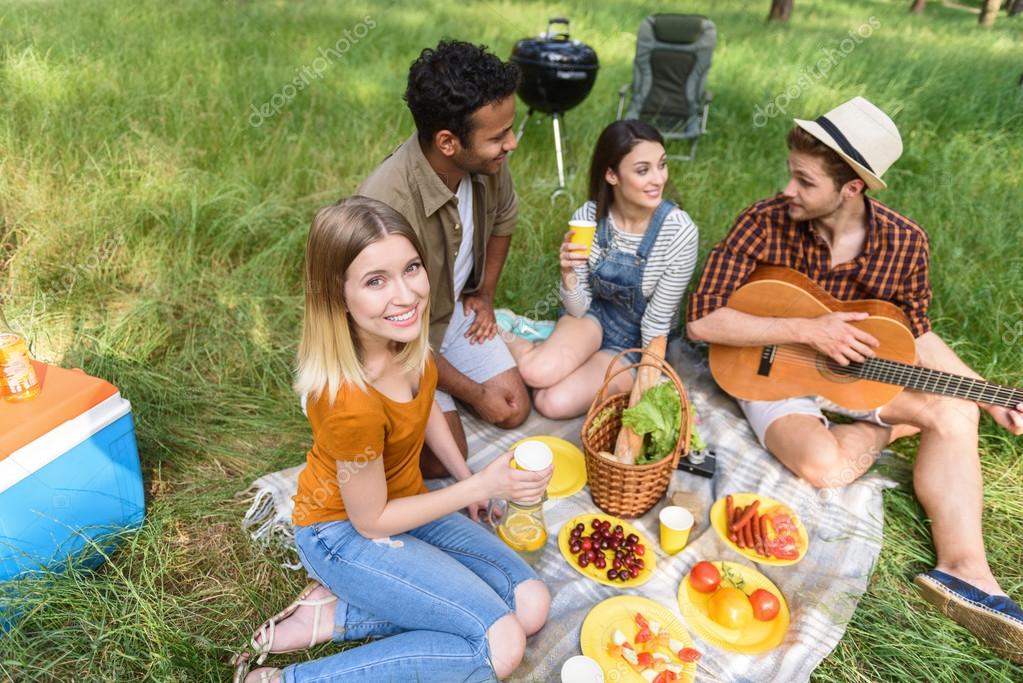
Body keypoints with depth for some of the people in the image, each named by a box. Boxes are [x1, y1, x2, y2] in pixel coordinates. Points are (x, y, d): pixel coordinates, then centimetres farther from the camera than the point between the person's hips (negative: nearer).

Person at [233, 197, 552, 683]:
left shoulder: (405, 335, -15)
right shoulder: (351, 402, -36)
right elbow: (370, 521, -21)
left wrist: (466, 479, 9)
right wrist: (479, 486, -23)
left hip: (403, 499, 8)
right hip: (345, 532, -7)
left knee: (531, 607, 2)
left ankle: (331, 615, 3)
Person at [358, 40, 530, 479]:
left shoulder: (487, 161, -19)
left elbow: (503, 219, 8)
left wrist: (485, 295, 8)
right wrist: (476, 395, -16)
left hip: (456, 311, 6)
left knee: (515, 412, 6)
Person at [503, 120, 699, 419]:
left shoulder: (680, 231, -25)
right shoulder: (587, 217, -17)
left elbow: (657, 322, -15)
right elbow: (578, 309, -10)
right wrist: (568, 274, -30)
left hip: (639, 339, -1)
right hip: (595, 315, 2)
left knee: (555, 403, -23)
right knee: (538, 373, -29)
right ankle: (510, 342, 3)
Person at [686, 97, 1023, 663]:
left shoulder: (904, 242, -10)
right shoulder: (764, 223, -20)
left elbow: (915, 334, 6)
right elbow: (701, 321, -24)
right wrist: (808, 330, -29)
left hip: (853, 369, 4)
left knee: (956, 410, -17)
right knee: (822, 463, -30)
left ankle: (965, 569, -14)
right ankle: (889, 429, 2)